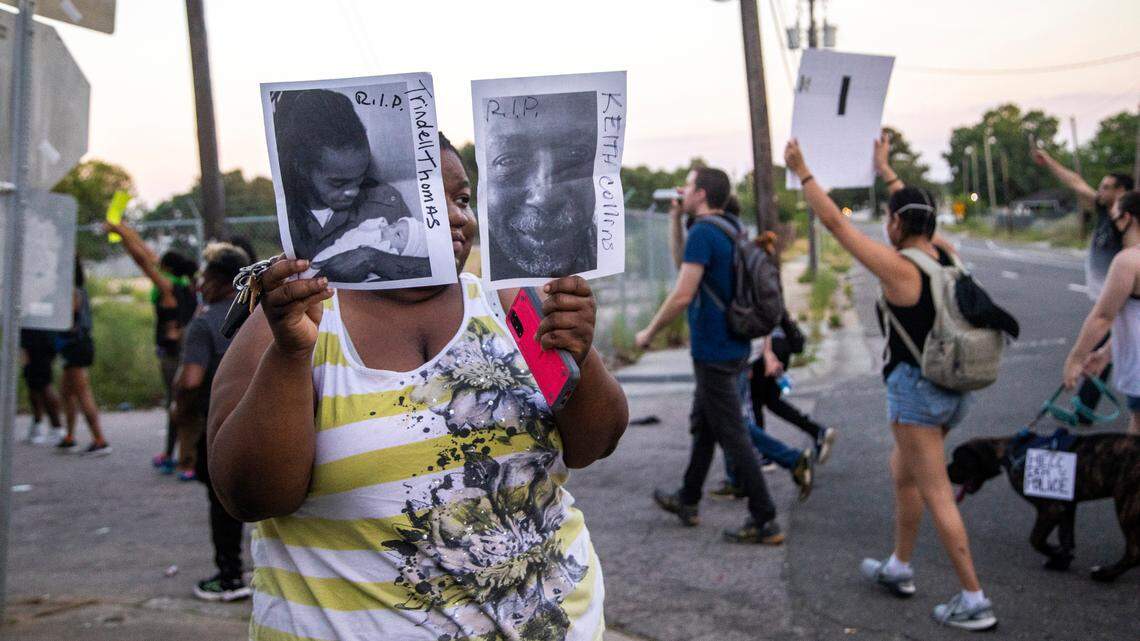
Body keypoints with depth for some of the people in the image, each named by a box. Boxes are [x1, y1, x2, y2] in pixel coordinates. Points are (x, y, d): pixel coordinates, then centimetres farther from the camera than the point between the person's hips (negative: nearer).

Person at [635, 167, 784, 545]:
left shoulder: (703, 233, -18)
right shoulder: (731, 229, 10)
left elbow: (682, 296, -21)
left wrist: (649, 333, -11)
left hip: (713, 352, -10)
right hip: (733, 347, 10)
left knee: (731, 435, -3)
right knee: (703, 424, 21)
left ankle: (764, 521, 2)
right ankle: (687, 502, 36)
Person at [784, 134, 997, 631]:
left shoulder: (897, 268, -17)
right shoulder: (946, 255, 4)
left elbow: (835, 223, -13)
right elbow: (916, 215, 23)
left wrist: (802, 173, -4)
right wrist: (886, 170, 34)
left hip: (915, 387, -9)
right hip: (951, 386, 9)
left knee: (937, 496, -3)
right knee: (903, 473, 23)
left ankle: (974, 601, 0)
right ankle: (898, 568, 36)